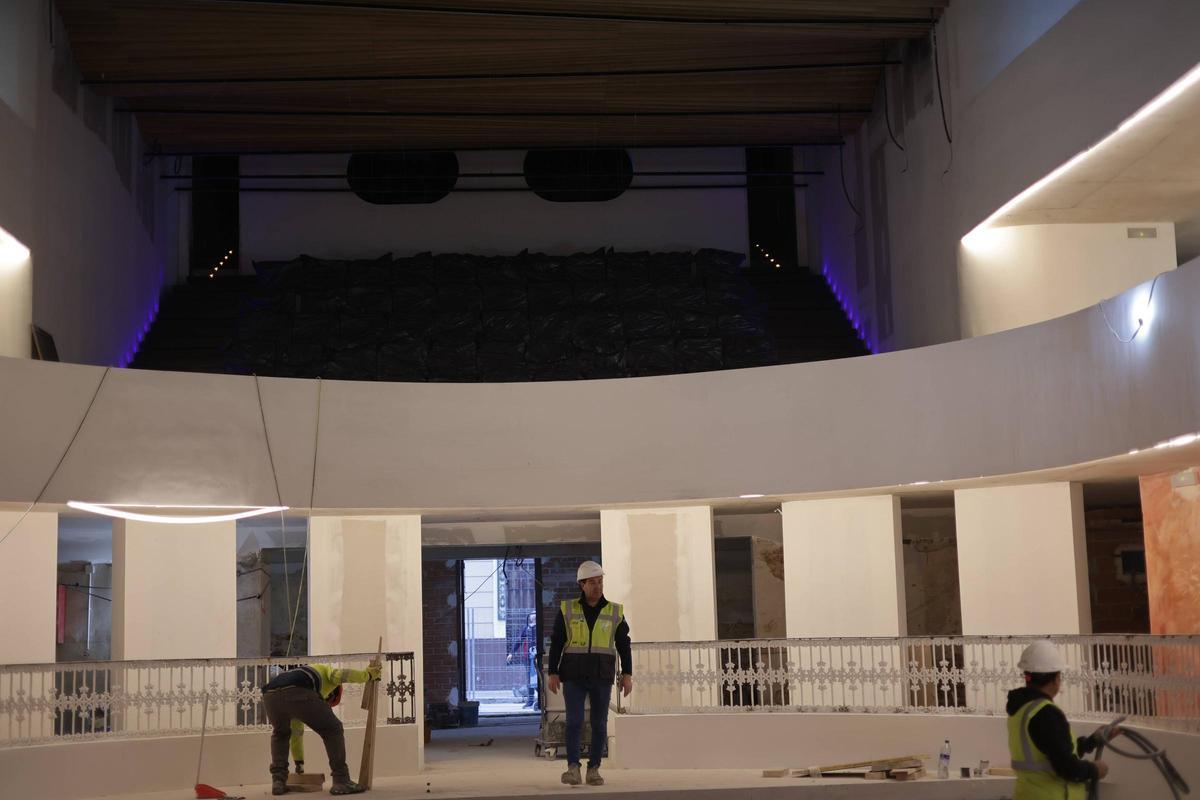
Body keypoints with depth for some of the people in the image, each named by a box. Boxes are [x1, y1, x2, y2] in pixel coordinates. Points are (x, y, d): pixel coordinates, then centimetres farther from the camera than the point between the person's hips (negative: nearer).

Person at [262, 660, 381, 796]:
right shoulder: (326, 670, 37)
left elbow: (296, 731, 54)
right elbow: (339, 675, 9)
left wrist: (299, 762, 61)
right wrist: (368, 673, 18)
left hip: (271, 695, 6)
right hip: (297, 693, -6)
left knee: (280, 734, 36)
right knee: (332, 730, 14)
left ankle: (278, 781, 22)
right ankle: (341, 781, 8)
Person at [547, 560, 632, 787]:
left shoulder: (614, 612, 3)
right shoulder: (567, 610, 1)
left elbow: (623, 645, 3)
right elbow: (556, 644, 1)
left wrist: (627, 675, -6)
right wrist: (552, 673, -6)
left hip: (601, 677, 1)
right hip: (574, 676, -1)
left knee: (599, 725, 0)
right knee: (574, 721, -14)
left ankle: (593, 771, 10)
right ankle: (573, 769, -14)